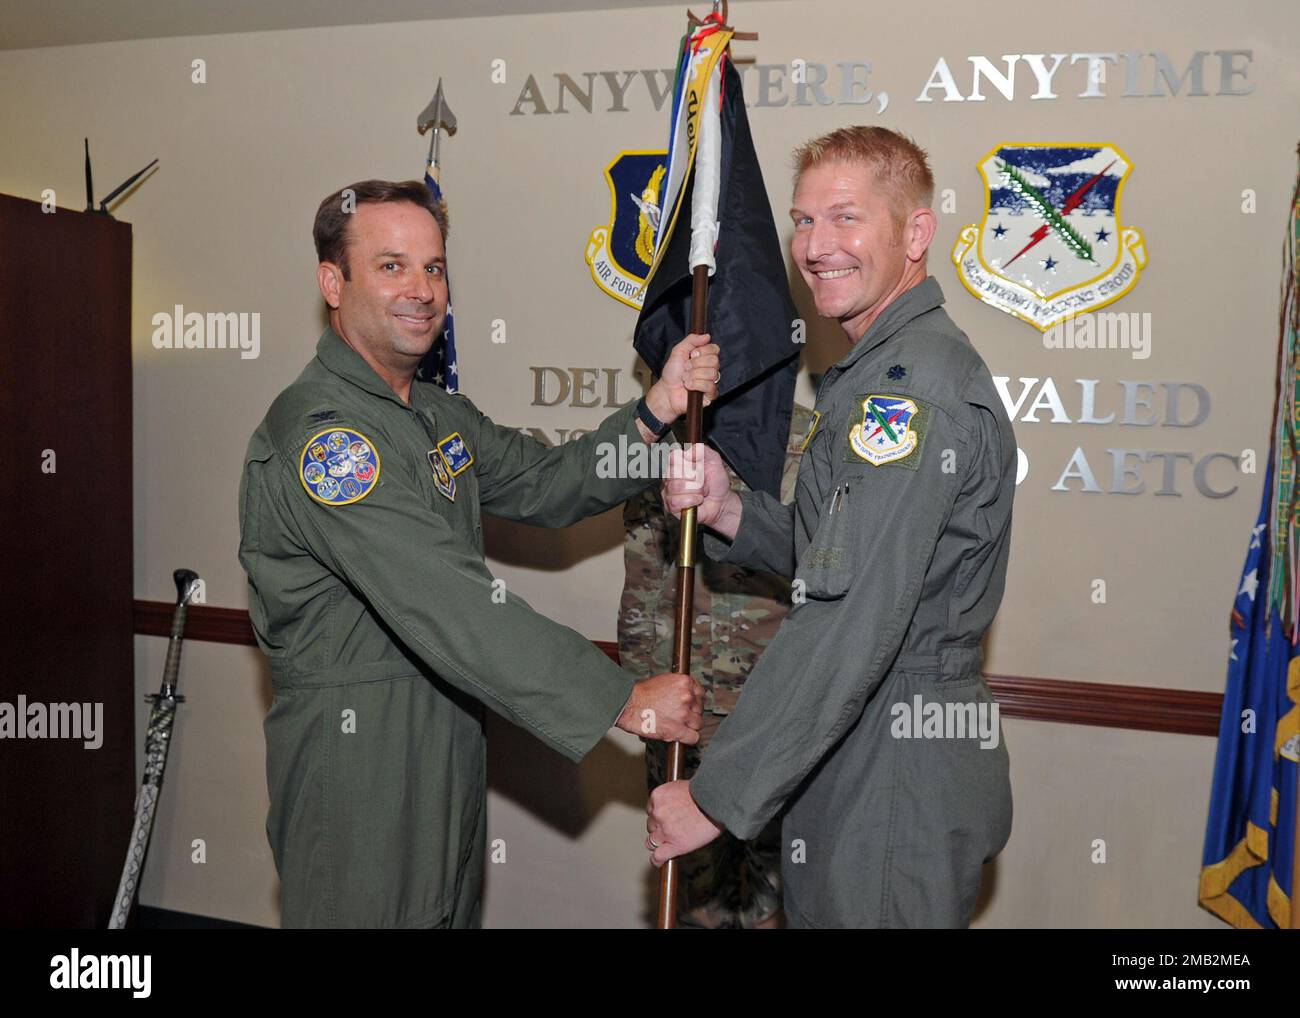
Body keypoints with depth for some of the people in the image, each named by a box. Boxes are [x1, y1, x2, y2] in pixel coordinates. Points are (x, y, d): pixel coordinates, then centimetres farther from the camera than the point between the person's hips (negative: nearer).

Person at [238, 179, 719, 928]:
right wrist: (625, 701, -27)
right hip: (356, 757, -9)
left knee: (451, 908, 21)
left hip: (449, 738, 9)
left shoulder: (439, 413, 11)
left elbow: (545, 486, 5)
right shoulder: (318, 432, -22)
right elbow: (449, 608, -29)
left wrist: (657, 411, -10)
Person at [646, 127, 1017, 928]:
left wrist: (717, 797, -23)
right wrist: (728, 512, -3)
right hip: (851, 765, 10)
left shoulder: (915, 386, -22)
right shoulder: (877, 370, 12)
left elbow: (849, 626, -28)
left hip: (897, 780, -10)